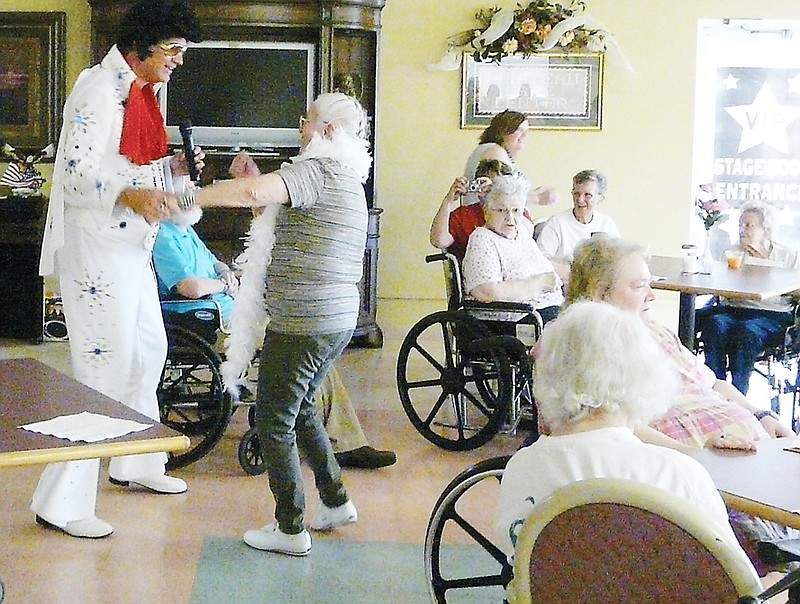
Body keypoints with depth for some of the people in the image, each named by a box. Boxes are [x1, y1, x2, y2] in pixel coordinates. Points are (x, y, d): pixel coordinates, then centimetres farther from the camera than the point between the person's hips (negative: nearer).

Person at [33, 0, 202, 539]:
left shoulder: (143, 92, 14)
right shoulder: (99, 90, -16)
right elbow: (75, 176, -23)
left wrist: (175, 169, -1)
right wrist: (129, 196, -39)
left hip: (134, 248, 10)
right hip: (97, 249, -10)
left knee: (149, 352, 20)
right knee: (105, 369, -11)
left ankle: (136, 464, 38)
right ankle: (61, 504, -5)